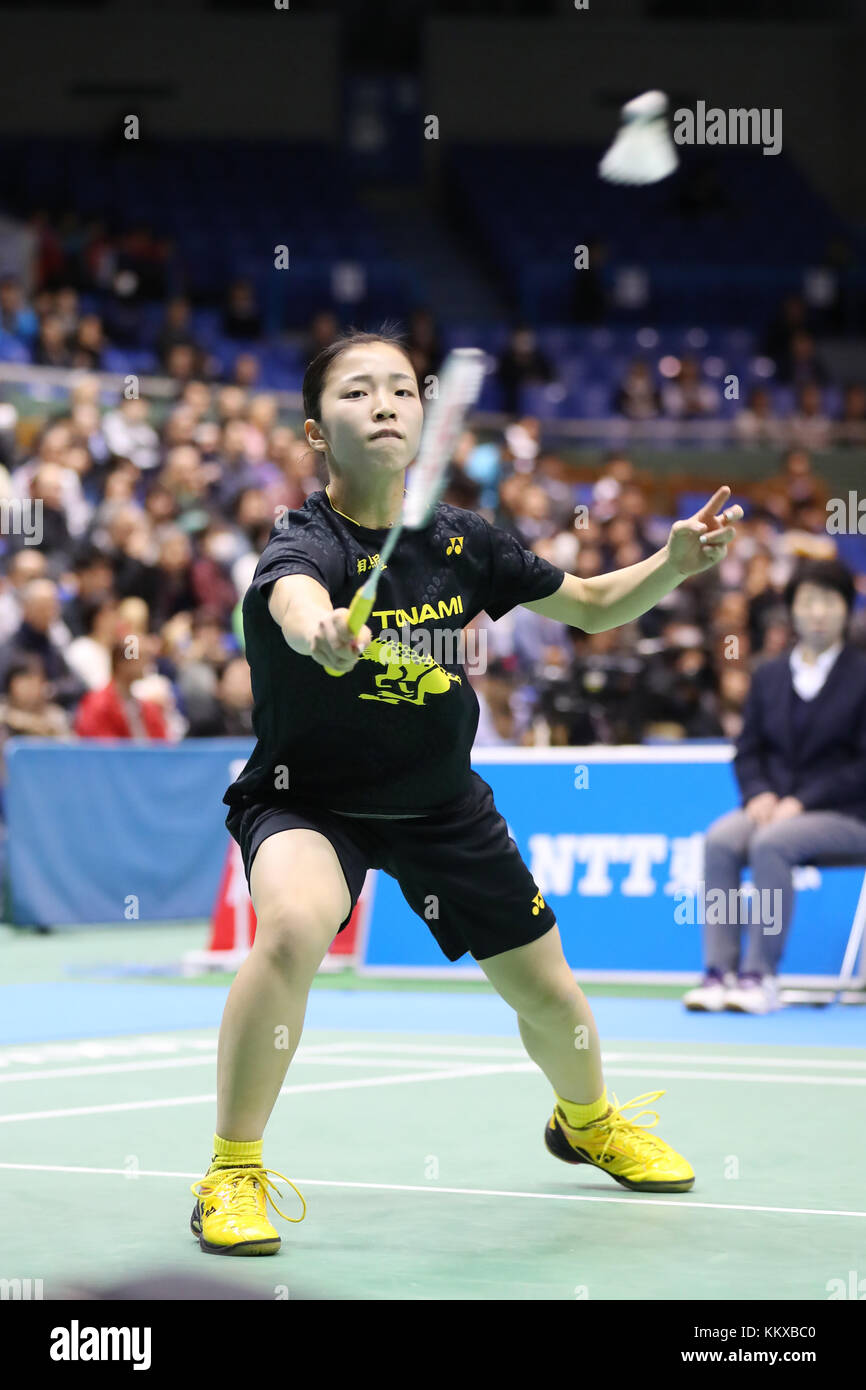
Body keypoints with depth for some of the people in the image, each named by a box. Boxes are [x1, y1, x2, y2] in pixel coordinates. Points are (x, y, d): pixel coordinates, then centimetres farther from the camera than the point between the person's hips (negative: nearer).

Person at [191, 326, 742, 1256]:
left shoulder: (460, 541, -11)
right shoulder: (306, 543, -26)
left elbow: (591, 604, 4)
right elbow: (295, 596, -52)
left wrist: (675, 564, -15)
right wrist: (321, 634, -76)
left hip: (443, 804, 5)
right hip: (307, 798, -4)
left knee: (548, 994, 10)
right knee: (292, 925, -36)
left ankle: (588, 1120, 48)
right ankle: (233, 1173, -18)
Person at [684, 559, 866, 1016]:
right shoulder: (768, 676, 16)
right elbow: (748, 751, 14)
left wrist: (803, 801, -15)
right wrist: (759, 793, -8)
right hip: (774, 807, 4)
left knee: (770, 843, -34)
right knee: (721, 839, -27)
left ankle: (760, 974, -31)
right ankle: (719, 973, -30)